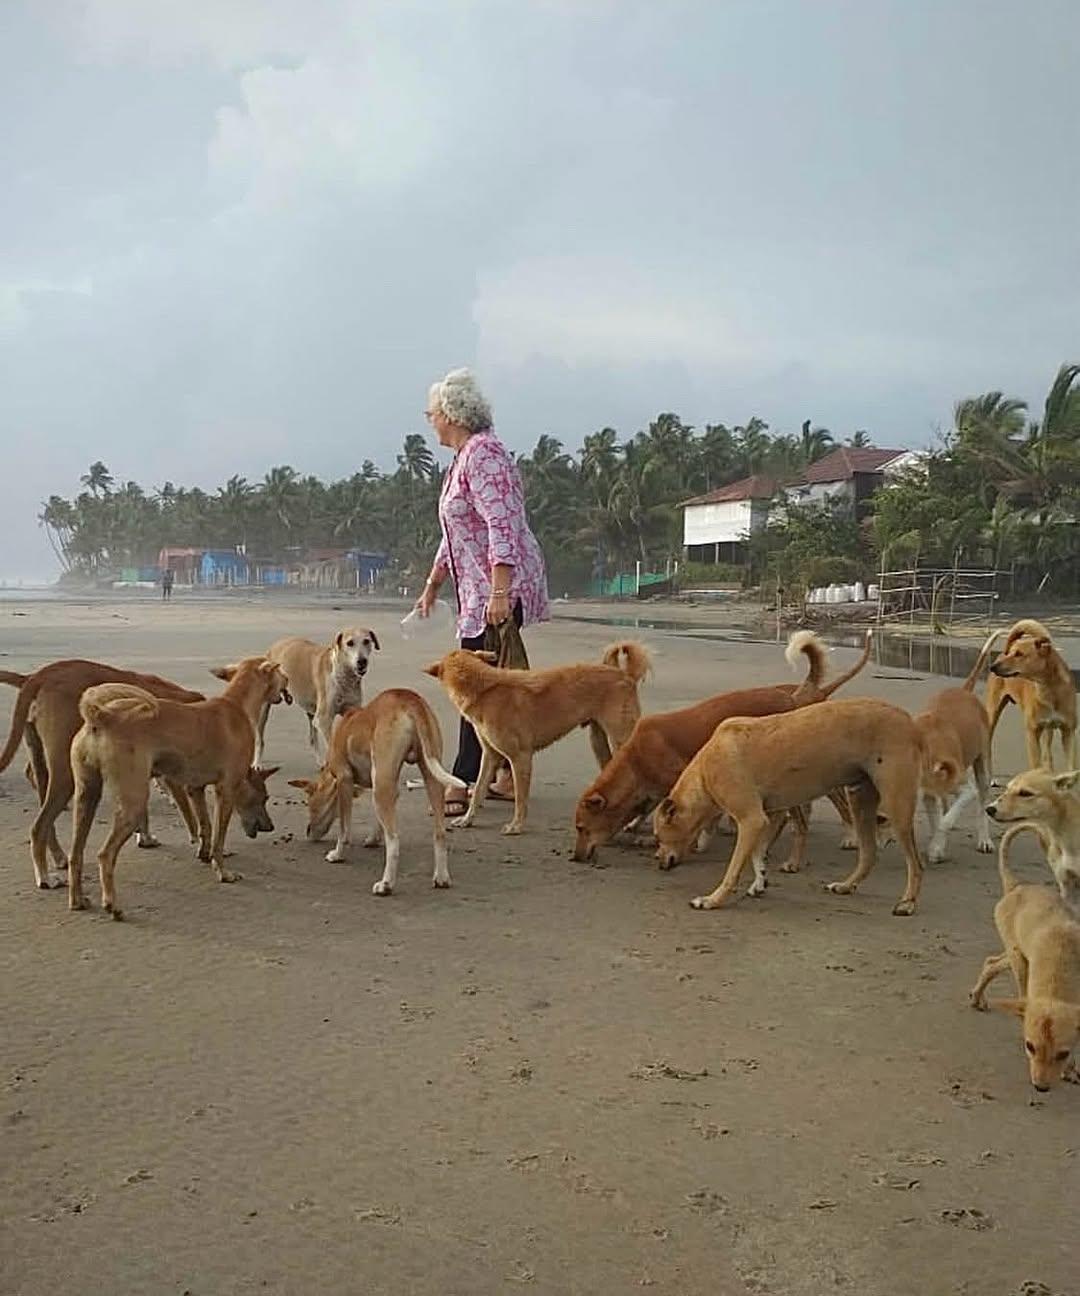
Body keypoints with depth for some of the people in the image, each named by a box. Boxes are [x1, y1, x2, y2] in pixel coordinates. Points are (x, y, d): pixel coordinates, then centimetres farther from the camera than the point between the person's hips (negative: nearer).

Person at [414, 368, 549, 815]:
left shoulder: (483, 453, -14)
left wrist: (499, 593, -28)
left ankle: (464, 783, -6)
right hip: (477, 590, 10)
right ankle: (508, 776, 17)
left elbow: (503, 526, -23)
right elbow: (455, 533, 26)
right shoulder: (462, 458, 18)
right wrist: (433, 584, 30)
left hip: (499, 589, -10)